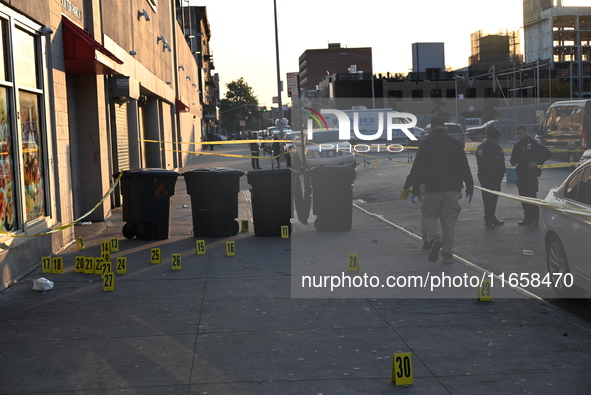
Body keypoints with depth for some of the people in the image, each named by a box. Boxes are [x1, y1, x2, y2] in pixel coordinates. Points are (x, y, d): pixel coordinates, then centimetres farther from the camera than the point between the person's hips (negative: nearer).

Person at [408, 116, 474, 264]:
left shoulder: (425, 144, -1)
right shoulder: (455, 143, 5)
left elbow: (417, 169, -2)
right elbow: (464, 167, 5)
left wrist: (415, 190, 3)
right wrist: (470, 188, 10)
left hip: (432, 189, -2)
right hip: (452, 189, 2)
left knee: (429, 214, 13)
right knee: (449, 220, 7)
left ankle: (434, 238, -15)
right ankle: (448, 253, 7)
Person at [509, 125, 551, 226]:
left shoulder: (534, 143, -5)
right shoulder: (517, 146, 15)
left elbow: (547, 154, -7)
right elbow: (514, 158, 26)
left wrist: (536, 162, -16)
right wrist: (513, 161, 2)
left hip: (531, 174, -7)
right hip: (520, 175, 7)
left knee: (531, 196, -10)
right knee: (523, 197, 9)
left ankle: (536, 219, -5)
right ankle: (528, 218, 17)